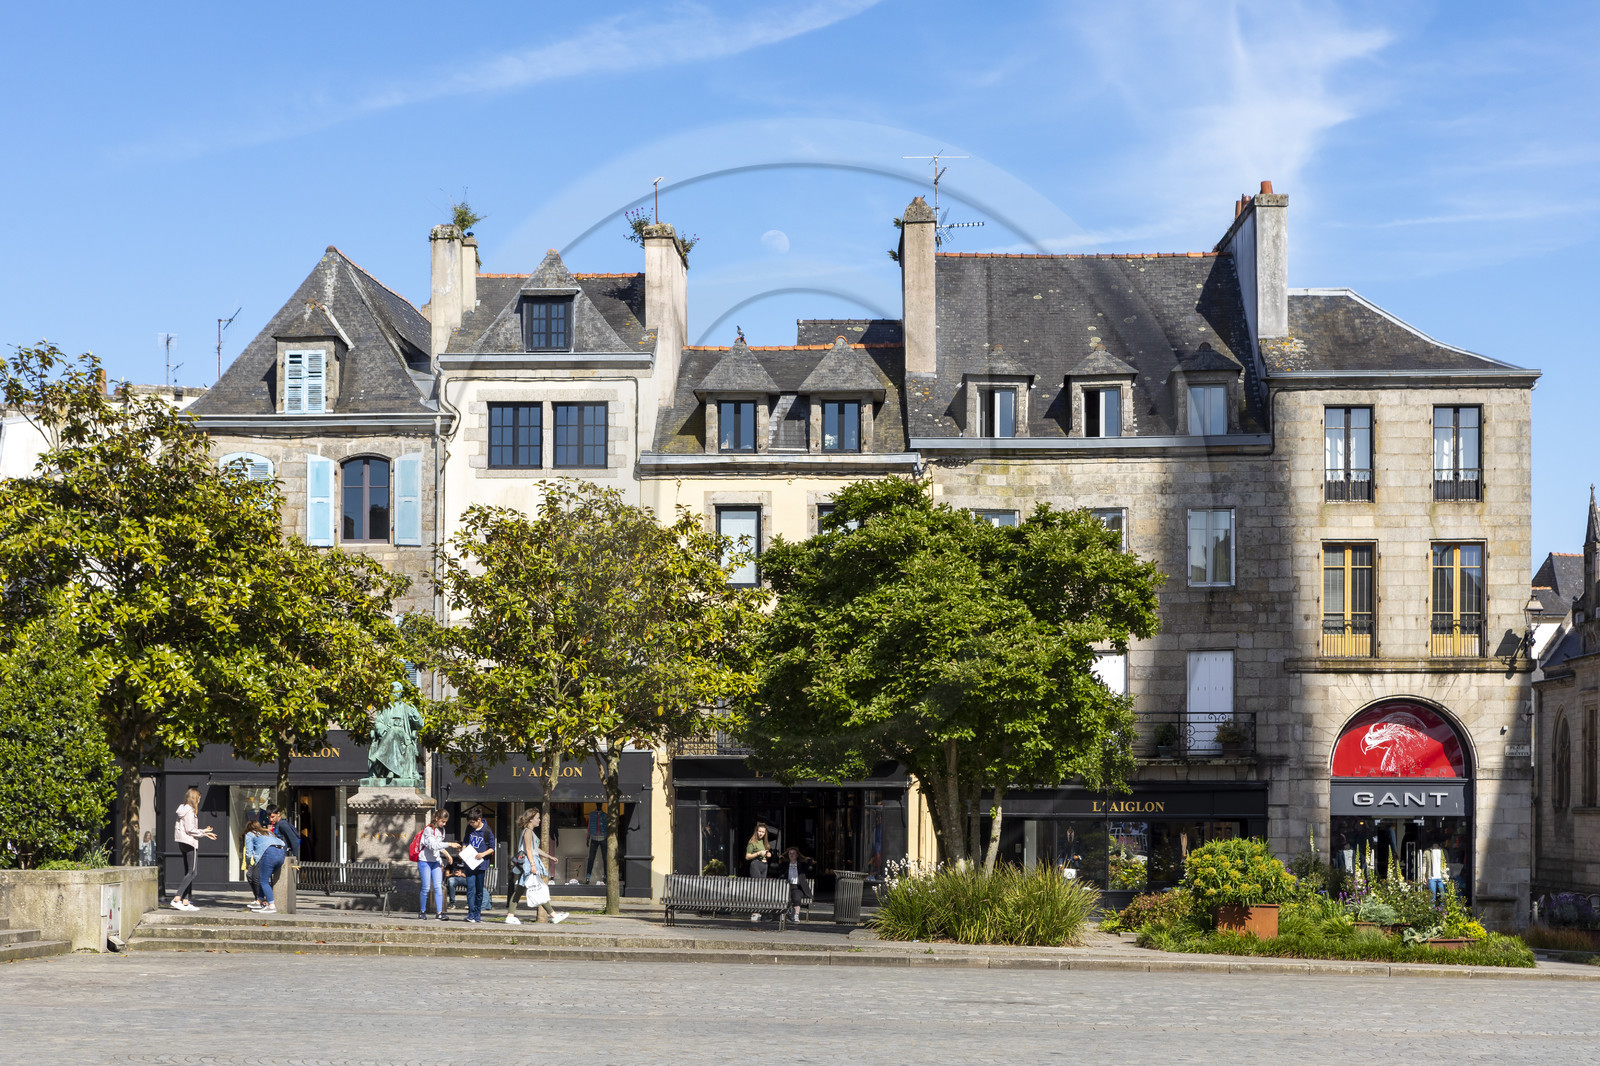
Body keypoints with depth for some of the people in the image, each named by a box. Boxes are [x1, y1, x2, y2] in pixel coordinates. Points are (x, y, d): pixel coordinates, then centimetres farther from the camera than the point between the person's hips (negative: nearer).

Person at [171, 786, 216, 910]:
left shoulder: (184, 809, 15)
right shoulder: (190, 811, -13)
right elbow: (190, 829, -18)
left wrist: (204, 834, 19)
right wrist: (203, 832, -3)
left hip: (183, 843, 10)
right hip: (189, 842, -10)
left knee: (188, 872, 10)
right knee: (191, 873, -8)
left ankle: (185, 901, 8)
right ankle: (177, 899, -16)